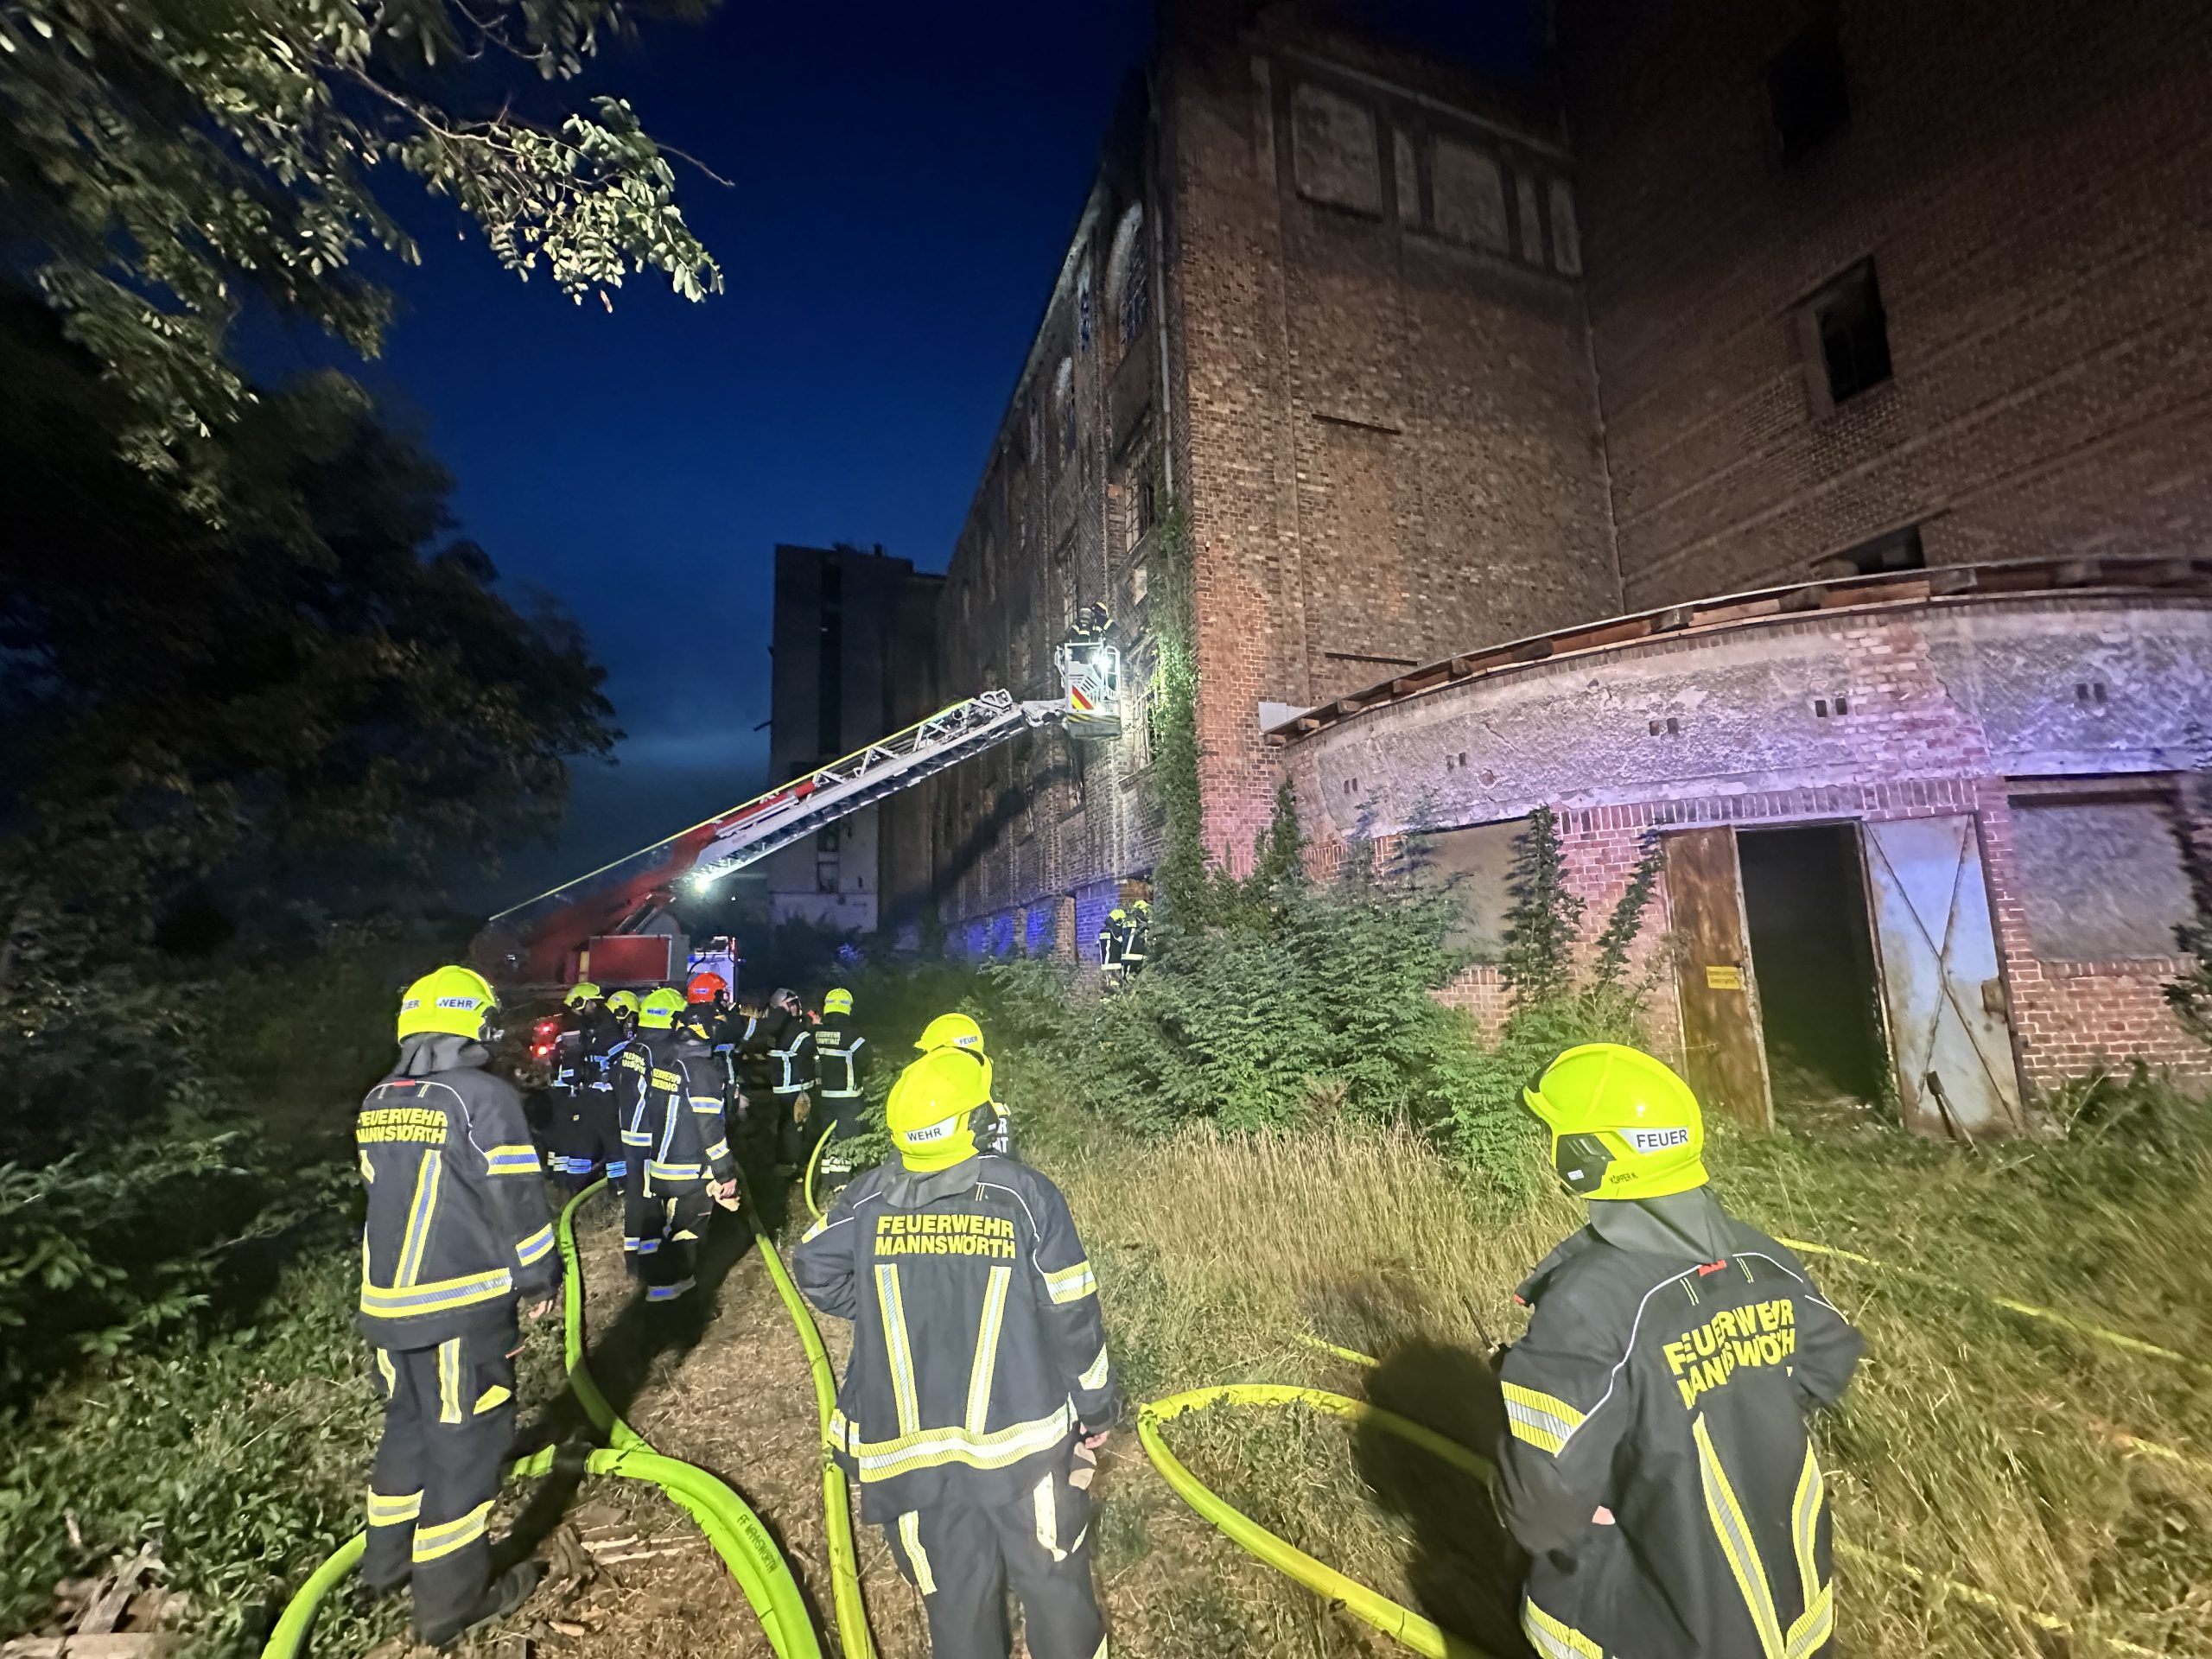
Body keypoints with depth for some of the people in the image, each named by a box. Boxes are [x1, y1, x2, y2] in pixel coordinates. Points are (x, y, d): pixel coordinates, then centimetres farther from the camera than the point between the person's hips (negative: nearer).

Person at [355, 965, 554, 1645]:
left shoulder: (377, 1103, 5)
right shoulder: (482, 1096, -18)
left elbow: (388, 1193, 15)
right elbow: (517, 1199, -16)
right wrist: (538, 1278, -2)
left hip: (387, 1300, 7)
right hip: (463, 1305, -7)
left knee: (409, 1426, 25)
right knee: (465, 1441, 7)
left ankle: (388, 1559, 40)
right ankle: (452, 1598, 18)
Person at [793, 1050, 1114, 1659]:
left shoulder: (869, 1197, -7)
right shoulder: (1025, 1193, -14)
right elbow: (1071, 1316, -9)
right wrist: (1095, 1408, 5)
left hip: (909, 1449, 3)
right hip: (1020, 1440, -2)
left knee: (956, 1603, 22)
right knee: (1055, 1586, 19)